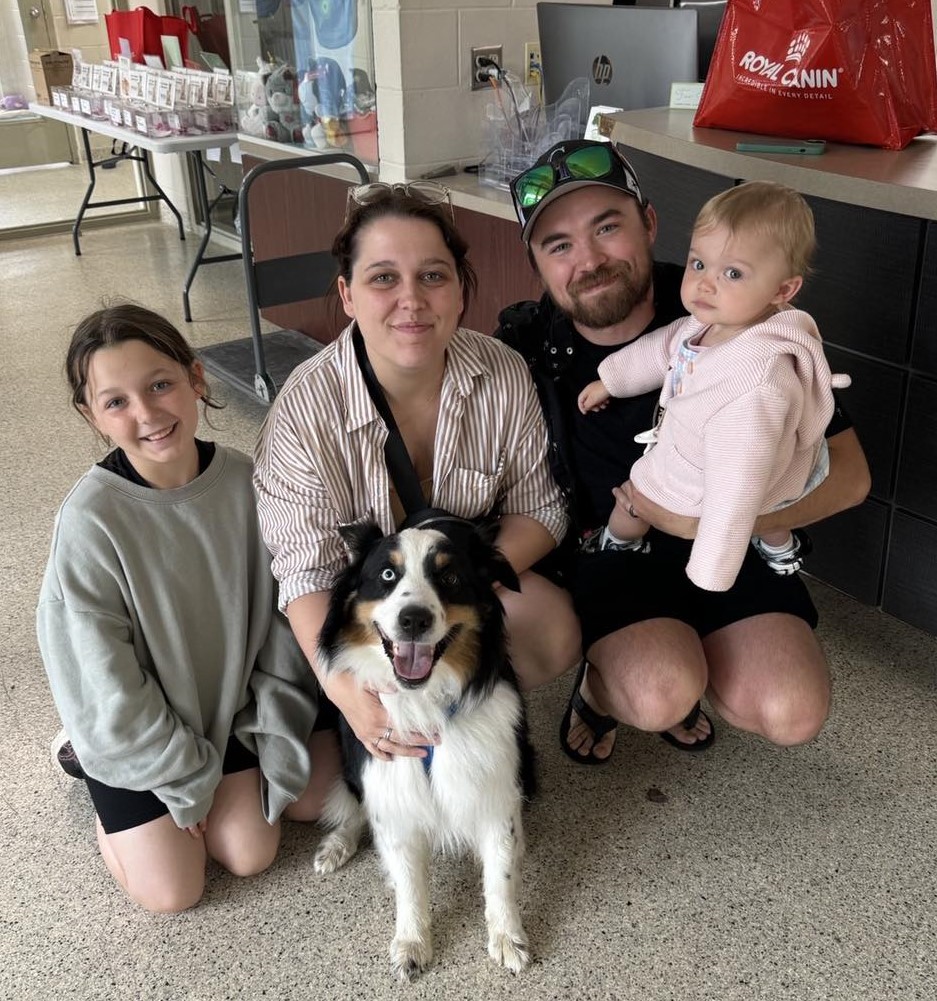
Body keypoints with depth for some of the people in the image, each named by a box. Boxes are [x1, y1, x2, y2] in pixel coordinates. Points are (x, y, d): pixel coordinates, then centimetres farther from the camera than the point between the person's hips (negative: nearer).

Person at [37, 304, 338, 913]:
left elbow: (282, 622, -7)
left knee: (252, 853, 5)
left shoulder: (246, 482, -18)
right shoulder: (92, 520, -29)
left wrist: (279, 750, -6)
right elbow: (105, 685, -20)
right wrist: (186, 778, -11)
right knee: (173, 889, 2)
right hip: (129, 730, -3)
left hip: (224, 700, 4)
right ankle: (82, 759, 22)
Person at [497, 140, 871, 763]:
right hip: (602, 549, -1)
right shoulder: (524, 349, -12)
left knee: (791, 715, -20)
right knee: (660, 699, -28)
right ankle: (600, 682, 10)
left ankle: (674, 653, 13)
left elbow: (849, 475, -14)